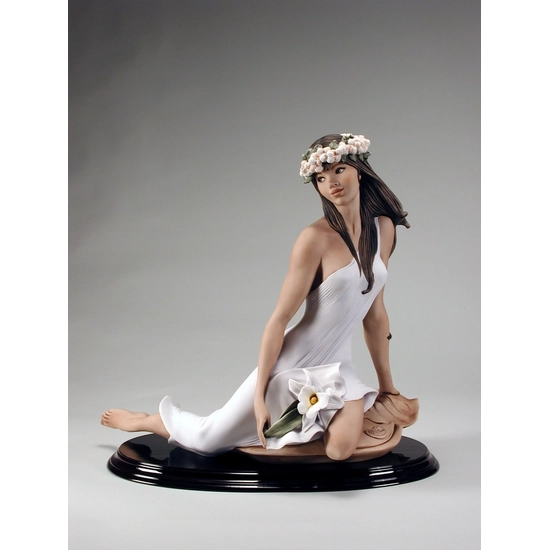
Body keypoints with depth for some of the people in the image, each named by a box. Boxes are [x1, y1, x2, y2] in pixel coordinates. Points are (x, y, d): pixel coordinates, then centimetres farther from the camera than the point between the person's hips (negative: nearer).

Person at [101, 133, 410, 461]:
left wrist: (386, 381, 12)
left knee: (341, 450, -23)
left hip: (338, 365, 5)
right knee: (206, 440, 3)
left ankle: (310, 415, 14)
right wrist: (260, 396, -17)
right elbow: (280, 318, -17)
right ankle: (144, 420, 36)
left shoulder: (384, 228, 0)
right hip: (294, 360, -5)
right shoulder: (316, 238, -18)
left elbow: (375, 311, 9)